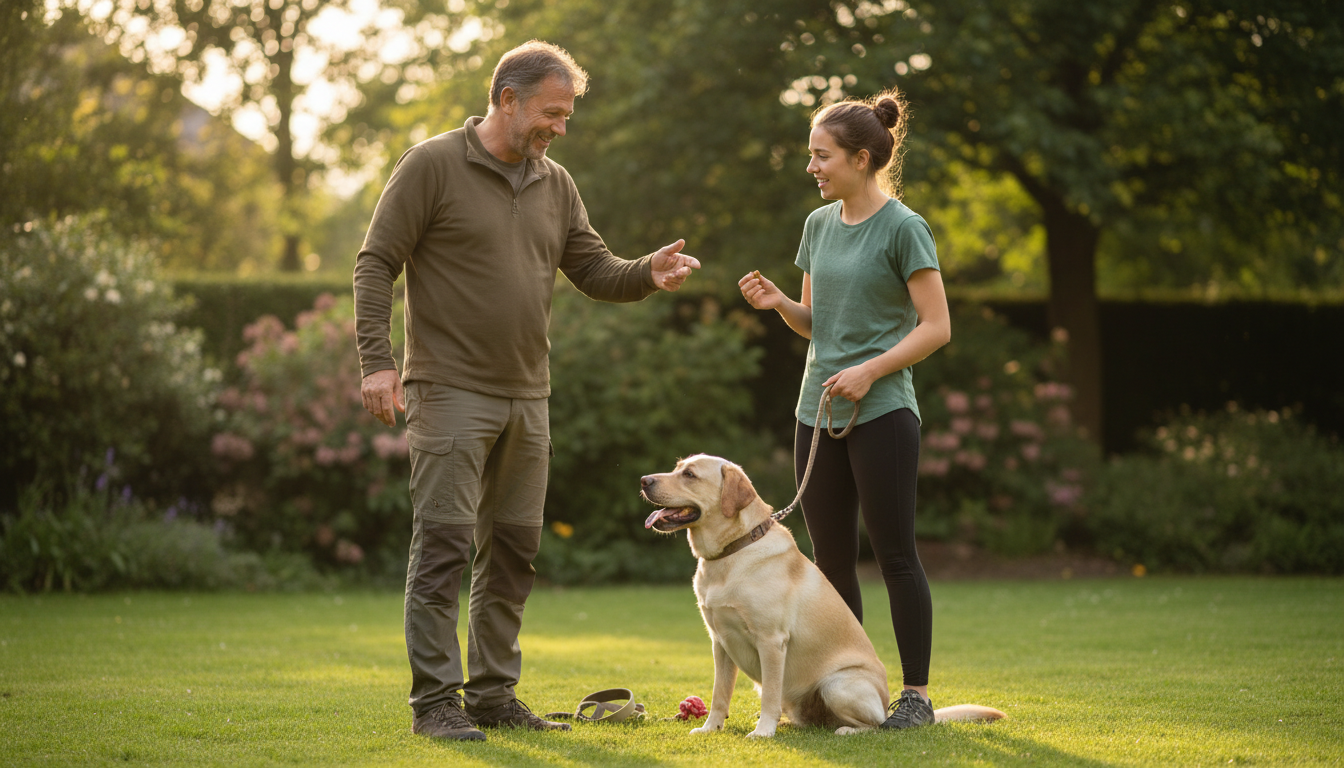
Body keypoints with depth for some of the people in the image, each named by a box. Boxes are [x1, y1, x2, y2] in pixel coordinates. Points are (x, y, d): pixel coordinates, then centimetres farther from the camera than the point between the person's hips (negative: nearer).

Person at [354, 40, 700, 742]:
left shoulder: (554, 184, 12)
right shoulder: (432, 165, -6)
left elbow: (595, 271, 13)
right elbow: (376, 263, -7)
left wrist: (648, 275, -8)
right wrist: (376, 361, -16)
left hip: (527, 398, 7)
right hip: (451, 392, -7)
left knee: (512, 551, 10)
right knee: (443, 546, -7)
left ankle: (494, 694, 18)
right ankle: (435, 702, -2)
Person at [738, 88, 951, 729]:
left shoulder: (902, 228, -8)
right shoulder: (818, 225, 12)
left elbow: (936, 327, -10)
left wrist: (871, 370, -19)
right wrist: (777, 302, -1)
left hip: (882, 412, -7)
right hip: (818, 411, 7)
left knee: (894, 554, -3)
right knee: (831, 558, 9)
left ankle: (916, 693, 4)